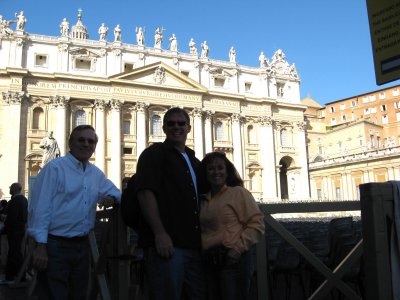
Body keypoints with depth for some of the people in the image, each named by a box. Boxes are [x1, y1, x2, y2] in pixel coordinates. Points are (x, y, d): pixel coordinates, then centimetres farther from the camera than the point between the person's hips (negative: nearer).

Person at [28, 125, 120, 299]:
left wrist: (111, 198, -2)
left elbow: (114, 191, 24)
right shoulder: (54, 168, -7)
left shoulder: (96, 174, 12)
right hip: (55, 246, -6)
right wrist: (40, 246, -17)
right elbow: (40, 207, -11)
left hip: (82, 245, 7)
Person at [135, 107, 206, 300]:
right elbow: (145, 193, -13)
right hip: (167, 244, -7)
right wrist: (160, 233, -22)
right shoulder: (153, 154, 0)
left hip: (195, 245, 7)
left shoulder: (194, 161, 21)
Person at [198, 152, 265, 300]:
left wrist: (237, 248, -15)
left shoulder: (239, 193, -3)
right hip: (208, 262, 5)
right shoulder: (203, 200, 13)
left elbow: (257, 225, -9)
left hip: (233, 260, -5)